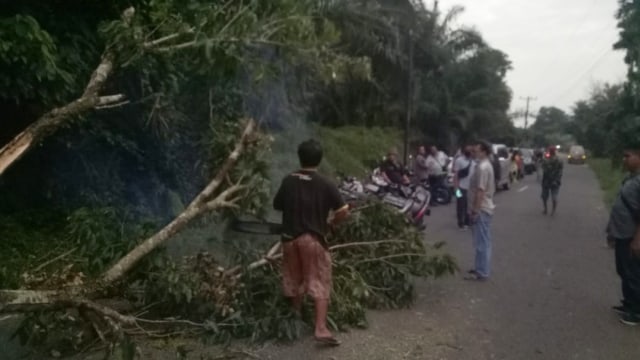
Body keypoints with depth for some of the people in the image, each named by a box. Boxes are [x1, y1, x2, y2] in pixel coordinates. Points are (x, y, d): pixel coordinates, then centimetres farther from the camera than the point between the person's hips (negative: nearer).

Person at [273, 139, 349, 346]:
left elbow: (277, 206, 11)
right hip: (314, 239, -3)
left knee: (294, 281, 19)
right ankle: (321, 329, -5)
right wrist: (330, 224, 7)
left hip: (290, 237, 3)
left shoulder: (288, 181, -1)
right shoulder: (326, 185, -8)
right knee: (320, 284, 2)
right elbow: (343, 212, -11)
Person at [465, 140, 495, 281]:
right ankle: (481, 268, 26)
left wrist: (475, 211, -21)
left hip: (481, 210, -11)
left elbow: (480, 191, -23)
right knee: (483, 241, 16)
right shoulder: (485, 164, 14)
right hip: (484, 208, 11)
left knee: (482, 242, -4)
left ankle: (482, 272, 3)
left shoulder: (482, 167, -20)